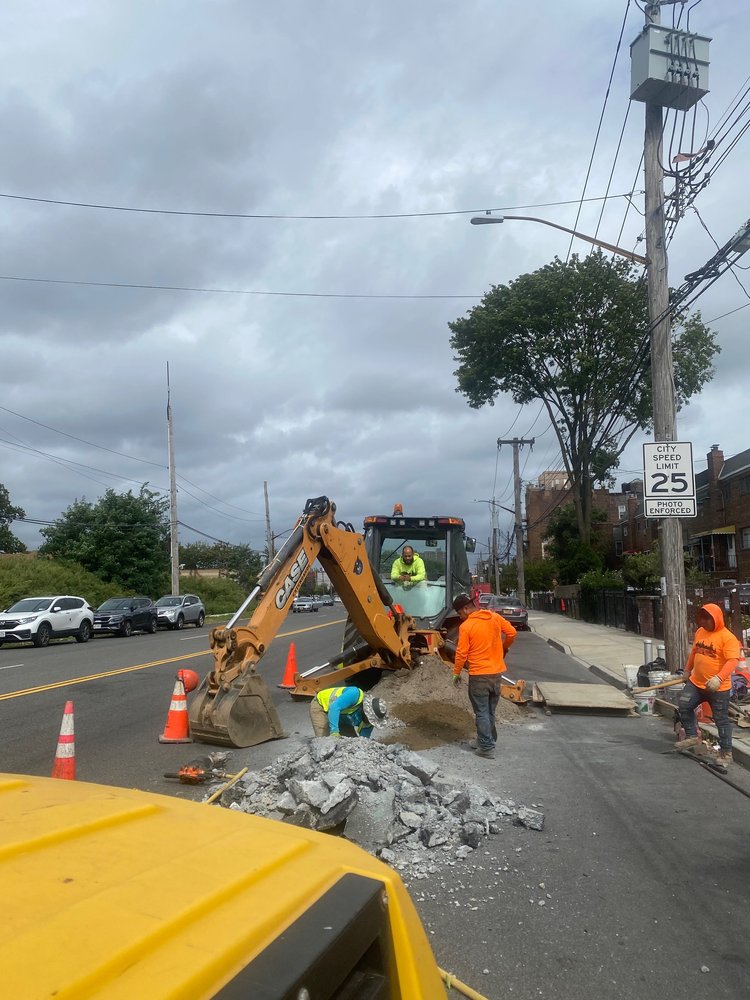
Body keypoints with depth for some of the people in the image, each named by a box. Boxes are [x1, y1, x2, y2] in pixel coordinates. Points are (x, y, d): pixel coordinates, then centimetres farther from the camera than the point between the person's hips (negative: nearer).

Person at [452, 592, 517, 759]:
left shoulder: (466, 626, -14)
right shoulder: (495, 617, 1)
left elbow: (461, 653, -12)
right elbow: (512, 633, 6)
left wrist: (456, 673, 0)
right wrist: (504, 647, 23)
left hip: (478, 675, -6)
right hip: (496, 672, 6)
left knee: (482, 712, 2)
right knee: (490, 711, 17)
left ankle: (487, 748, 4)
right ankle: (486, 740, 28)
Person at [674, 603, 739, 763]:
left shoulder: (728, 637, -16)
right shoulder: (700, 632, 7)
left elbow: (733, 661, -24)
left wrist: (719, 678, -35)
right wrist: (687, 670, 27)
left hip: (718, 688, -6)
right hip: (696, 683, 7)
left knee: (721, 720, 4)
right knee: (683, 706, 2)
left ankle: (726, 752, 17)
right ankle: (692, 736, 19)